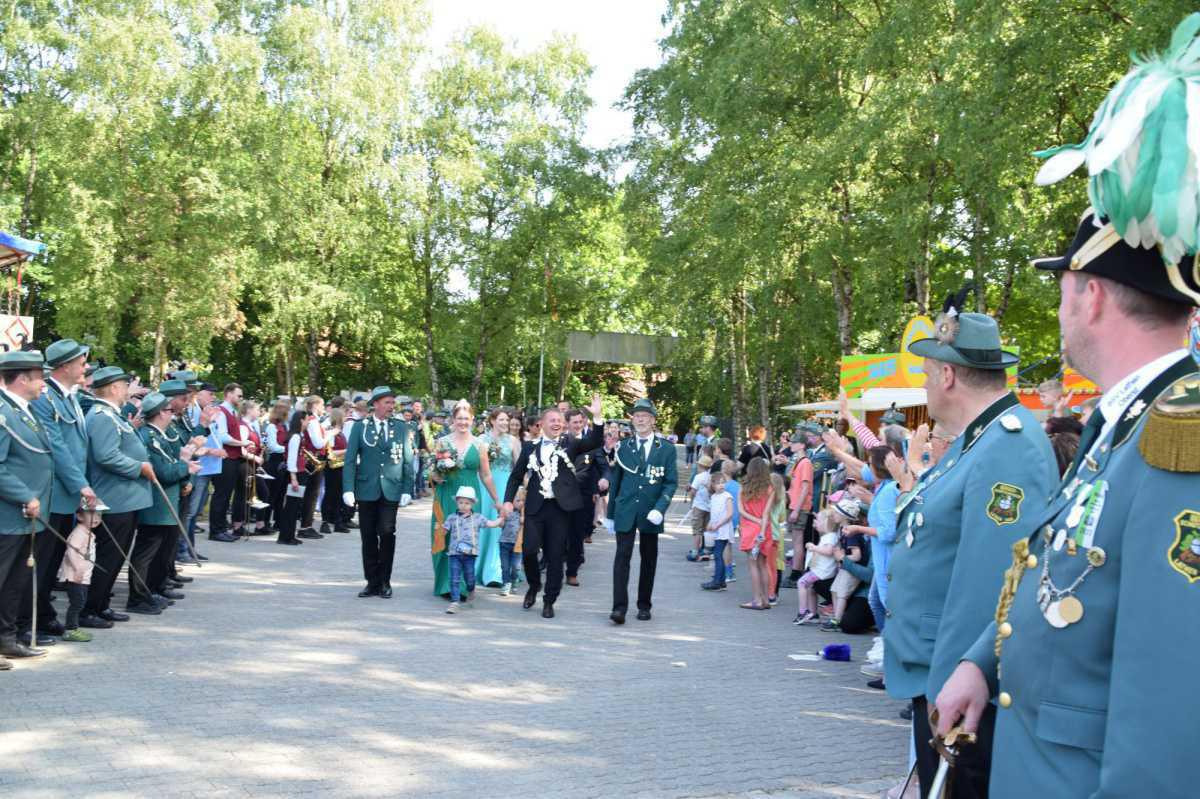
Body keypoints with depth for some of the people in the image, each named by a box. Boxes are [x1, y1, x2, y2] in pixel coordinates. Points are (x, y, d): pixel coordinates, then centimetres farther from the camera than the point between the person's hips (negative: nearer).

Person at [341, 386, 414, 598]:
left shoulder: (402, 428, 6)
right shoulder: (360, 427, 3)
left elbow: (408, 461, 6)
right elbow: (350, 459, 0)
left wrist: (407, 490, -2)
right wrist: (348, 489, -9)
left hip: (391, 490, 0)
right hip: (366, 490, 0)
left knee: (387, 533, -10)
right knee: (368, 537, 4)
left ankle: (385, 582, 4)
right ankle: (372, 582, 15)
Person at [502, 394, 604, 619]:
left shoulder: (570, 444, 6)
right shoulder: (530, 446, 8)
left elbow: (594, 442, -9)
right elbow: (516, 475, 11)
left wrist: (597, 417, -21)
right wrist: (508, 500, 0)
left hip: (560, 507, 0)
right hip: (535, 507, 1)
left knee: (555, 556, 3)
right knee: (529, 550, -9)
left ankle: (549, 601, 17)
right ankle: (534, 585, 21)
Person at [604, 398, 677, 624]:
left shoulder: (666, 449, 2)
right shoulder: (623, 448, 6)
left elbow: (671, 482, -2)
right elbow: (615, 481, 10)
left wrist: (660, 508, -16)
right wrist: (610, 514, 10)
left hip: (651, 513, 0)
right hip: (625, 511, 0)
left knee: (649, 559, 9)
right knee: (622, 556, -9)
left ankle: (644, 605, 21)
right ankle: (619, 607, -11)